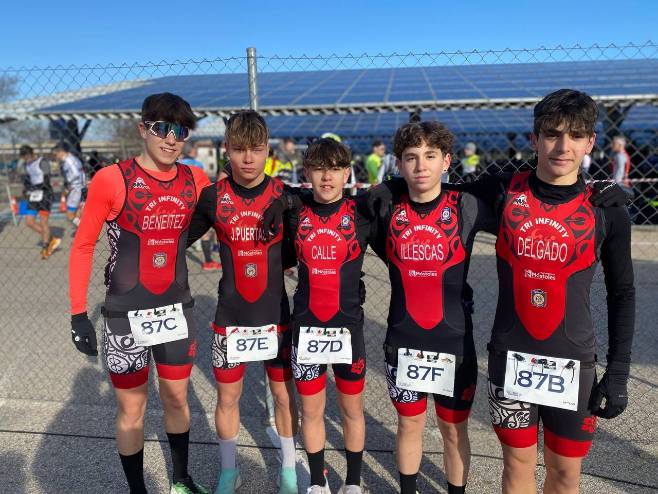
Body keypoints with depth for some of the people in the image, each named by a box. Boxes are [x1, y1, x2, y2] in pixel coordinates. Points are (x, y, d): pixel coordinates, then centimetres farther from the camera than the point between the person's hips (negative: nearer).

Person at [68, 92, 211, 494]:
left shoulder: (196, 180, -1)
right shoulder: (111, 180, -12)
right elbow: (83, 246, -5)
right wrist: (79, 314, -7)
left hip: (177, 310, 4)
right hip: (126, 315, -3)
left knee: (177, 399, 18)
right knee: (132, 409, 9)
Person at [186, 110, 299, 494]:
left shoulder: (285, 196, -6)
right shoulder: (212, 197, -5)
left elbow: (295, 252, 3)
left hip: (276, 315, 0)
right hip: (230, 316, 1)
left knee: (284, 392, 11)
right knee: (228, 395, 12)